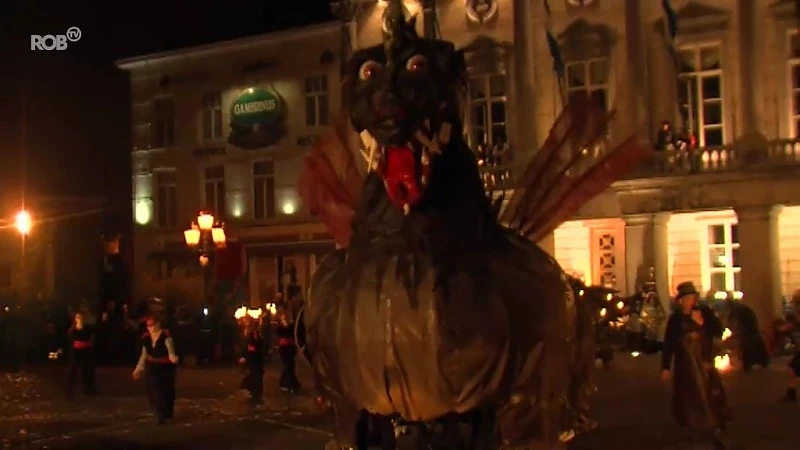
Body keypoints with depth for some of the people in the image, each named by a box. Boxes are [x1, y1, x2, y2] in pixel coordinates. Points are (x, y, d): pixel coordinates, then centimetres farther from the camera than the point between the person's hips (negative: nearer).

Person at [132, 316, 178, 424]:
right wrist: (139, 368, 13)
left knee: (167, 391, 5)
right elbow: (144, 355, 11)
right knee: (154, 392, -7)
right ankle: (162, 416, 2)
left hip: (166, 367, -4)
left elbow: (171, 350, -28)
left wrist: (172, 357, -51)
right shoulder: (146, 338, -1)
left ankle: (168, 416, 21)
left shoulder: (165, 336, -18)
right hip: (152, 367, 4)